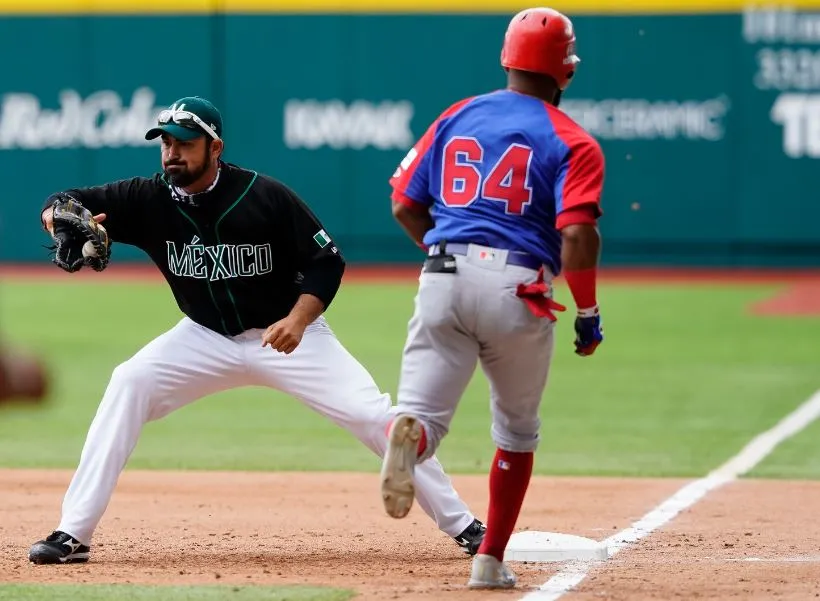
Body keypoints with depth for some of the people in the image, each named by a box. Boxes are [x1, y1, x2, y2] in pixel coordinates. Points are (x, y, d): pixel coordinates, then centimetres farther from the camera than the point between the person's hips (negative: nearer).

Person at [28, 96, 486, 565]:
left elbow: (328, 262, -14)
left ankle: (463, 526, 1)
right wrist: (62, 217, -39)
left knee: (373, 415, -15)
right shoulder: (150, 199, -12)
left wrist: (298, 320, -29)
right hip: (206, 338, 3)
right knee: (129, 385, -19)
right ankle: (73, 535, -17)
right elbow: (63, 205, -15)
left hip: (289, 333, -2)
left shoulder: (266, 196, -20)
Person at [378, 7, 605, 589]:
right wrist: (588, 314, 0)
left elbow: (405, 206, 15)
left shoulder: (456, 117, 15)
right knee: (517, 431, 19)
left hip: (444, 278, 2)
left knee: (424, 412, -4)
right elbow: (577, 235, -12)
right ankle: (491, 560, 20)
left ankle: (407, 436, -42)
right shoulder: (573, 142, 1)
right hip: (518, 290, -2)